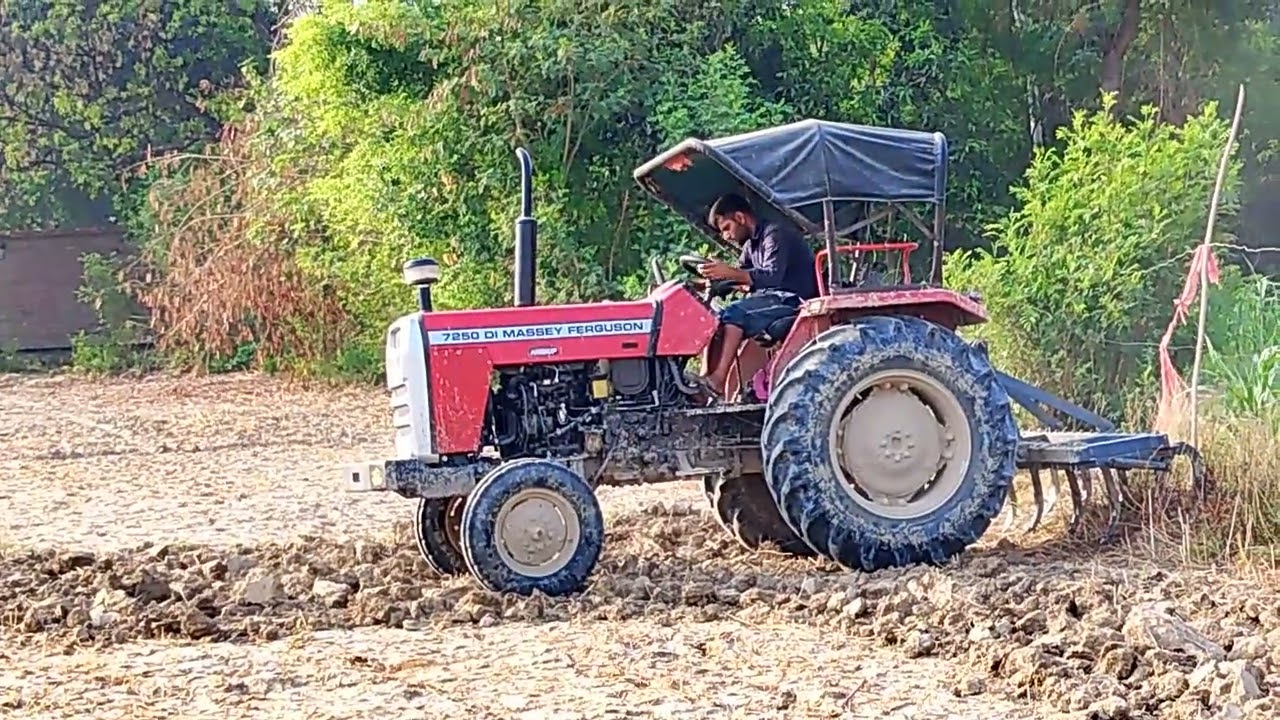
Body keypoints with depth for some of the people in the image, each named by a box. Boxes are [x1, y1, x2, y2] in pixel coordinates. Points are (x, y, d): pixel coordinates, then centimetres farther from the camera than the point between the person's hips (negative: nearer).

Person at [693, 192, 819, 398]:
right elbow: (741, 278, 13)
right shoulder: (751, 244, 17)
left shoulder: (775, 235, -13)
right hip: (770, 298, 9)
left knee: (734, 314, -28)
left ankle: (718, 380, -33)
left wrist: (729, 273, -36)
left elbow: (772, 276, -27)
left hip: (792, 300, -9)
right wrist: (715, 275, -7)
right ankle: (707, 376, -17)